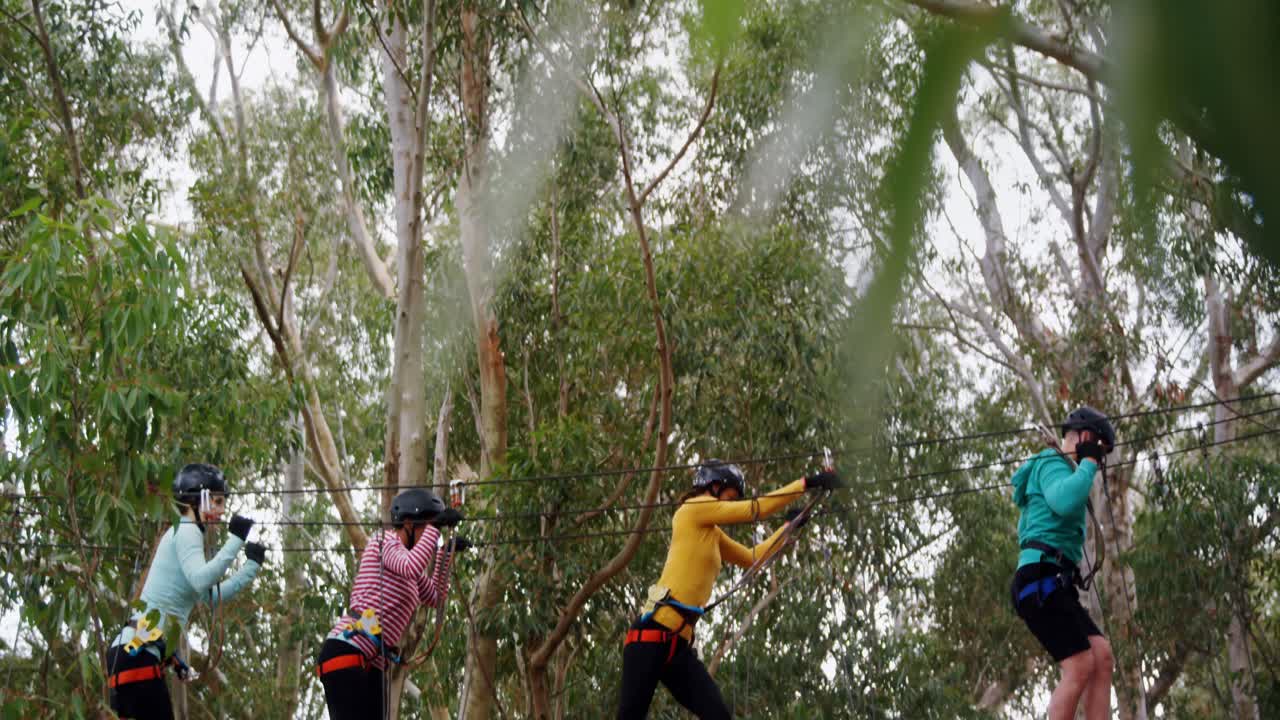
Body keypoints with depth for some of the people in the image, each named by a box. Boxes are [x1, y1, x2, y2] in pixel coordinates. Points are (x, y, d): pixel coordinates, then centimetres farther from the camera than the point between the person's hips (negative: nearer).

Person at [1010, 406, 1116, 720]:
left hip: (1054, 585, 10)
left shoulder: (1050, 469, 29)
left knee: (1102, 656, -5)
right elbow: (1066, 502, -26)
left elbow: (1024, 528, 36)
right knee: (1080, 668, -17)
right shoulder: (1053, 464, -4)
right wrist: (1088, 462, -13)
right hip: (1043, 580, -10)